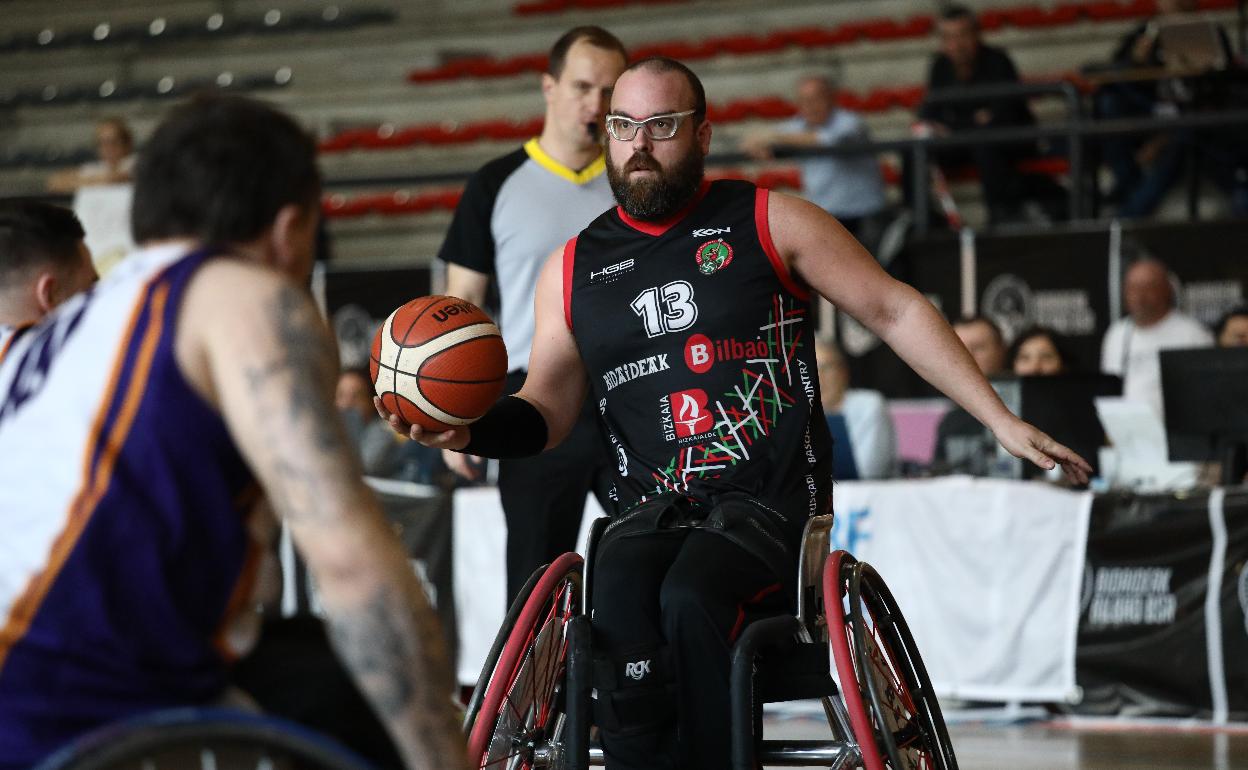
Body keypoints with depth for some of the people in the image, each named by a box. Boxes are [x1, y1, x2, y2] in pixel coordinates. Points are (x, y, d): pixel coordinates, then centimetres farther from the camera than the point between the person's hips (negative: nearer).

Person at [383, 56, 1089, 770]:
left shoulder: (769, 222, 5)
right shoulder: (575, 268, 15)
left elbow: (895, 311, 8)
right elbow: (549, 408, 14)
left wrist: (1001, 420, 3)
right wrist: (471, 429, -9)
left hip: (772, 502, -2)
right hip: (653, 514, 2)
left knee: (691, 600, -35)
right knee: (619, 616, -32)